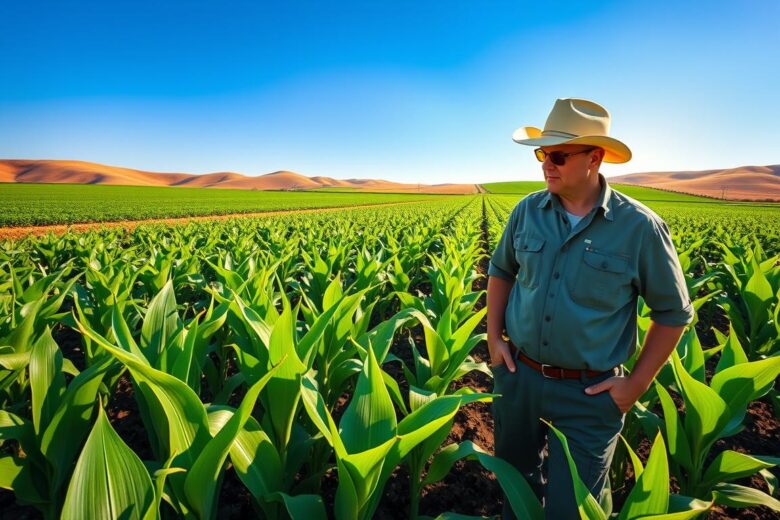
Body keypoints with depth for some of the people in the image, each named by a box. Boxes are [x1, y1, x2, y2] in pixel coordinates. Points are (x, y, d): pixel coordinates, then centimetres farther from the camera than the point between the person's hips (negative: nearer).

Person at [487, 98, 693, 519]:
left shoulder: (640, 227, -13)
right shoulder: (526, 211, -4)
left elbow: (673, 312, -2)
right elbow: (500, 271, 11)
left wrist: (637, 383, -6)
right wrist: (494, 337, 2)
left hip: (589, 393, -3)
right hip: (516, 376, 4)